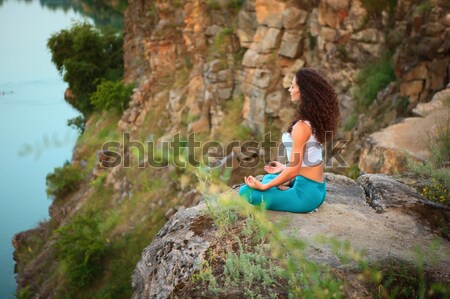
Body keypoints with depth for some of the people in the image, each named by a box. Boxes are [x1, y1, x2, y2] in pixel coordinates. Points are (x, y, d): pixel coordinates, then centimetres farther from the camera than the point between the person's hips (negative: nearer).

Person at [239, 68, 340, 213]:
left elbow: (294, 170, -22)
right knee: (268, 178, 31)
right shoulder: (316, 120, 3)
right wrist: (284, 168, 22)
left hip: (306, 194, -9)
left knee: (246, 192, -9)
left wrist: (264, 187, -14)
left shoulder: (301, 126, -23)